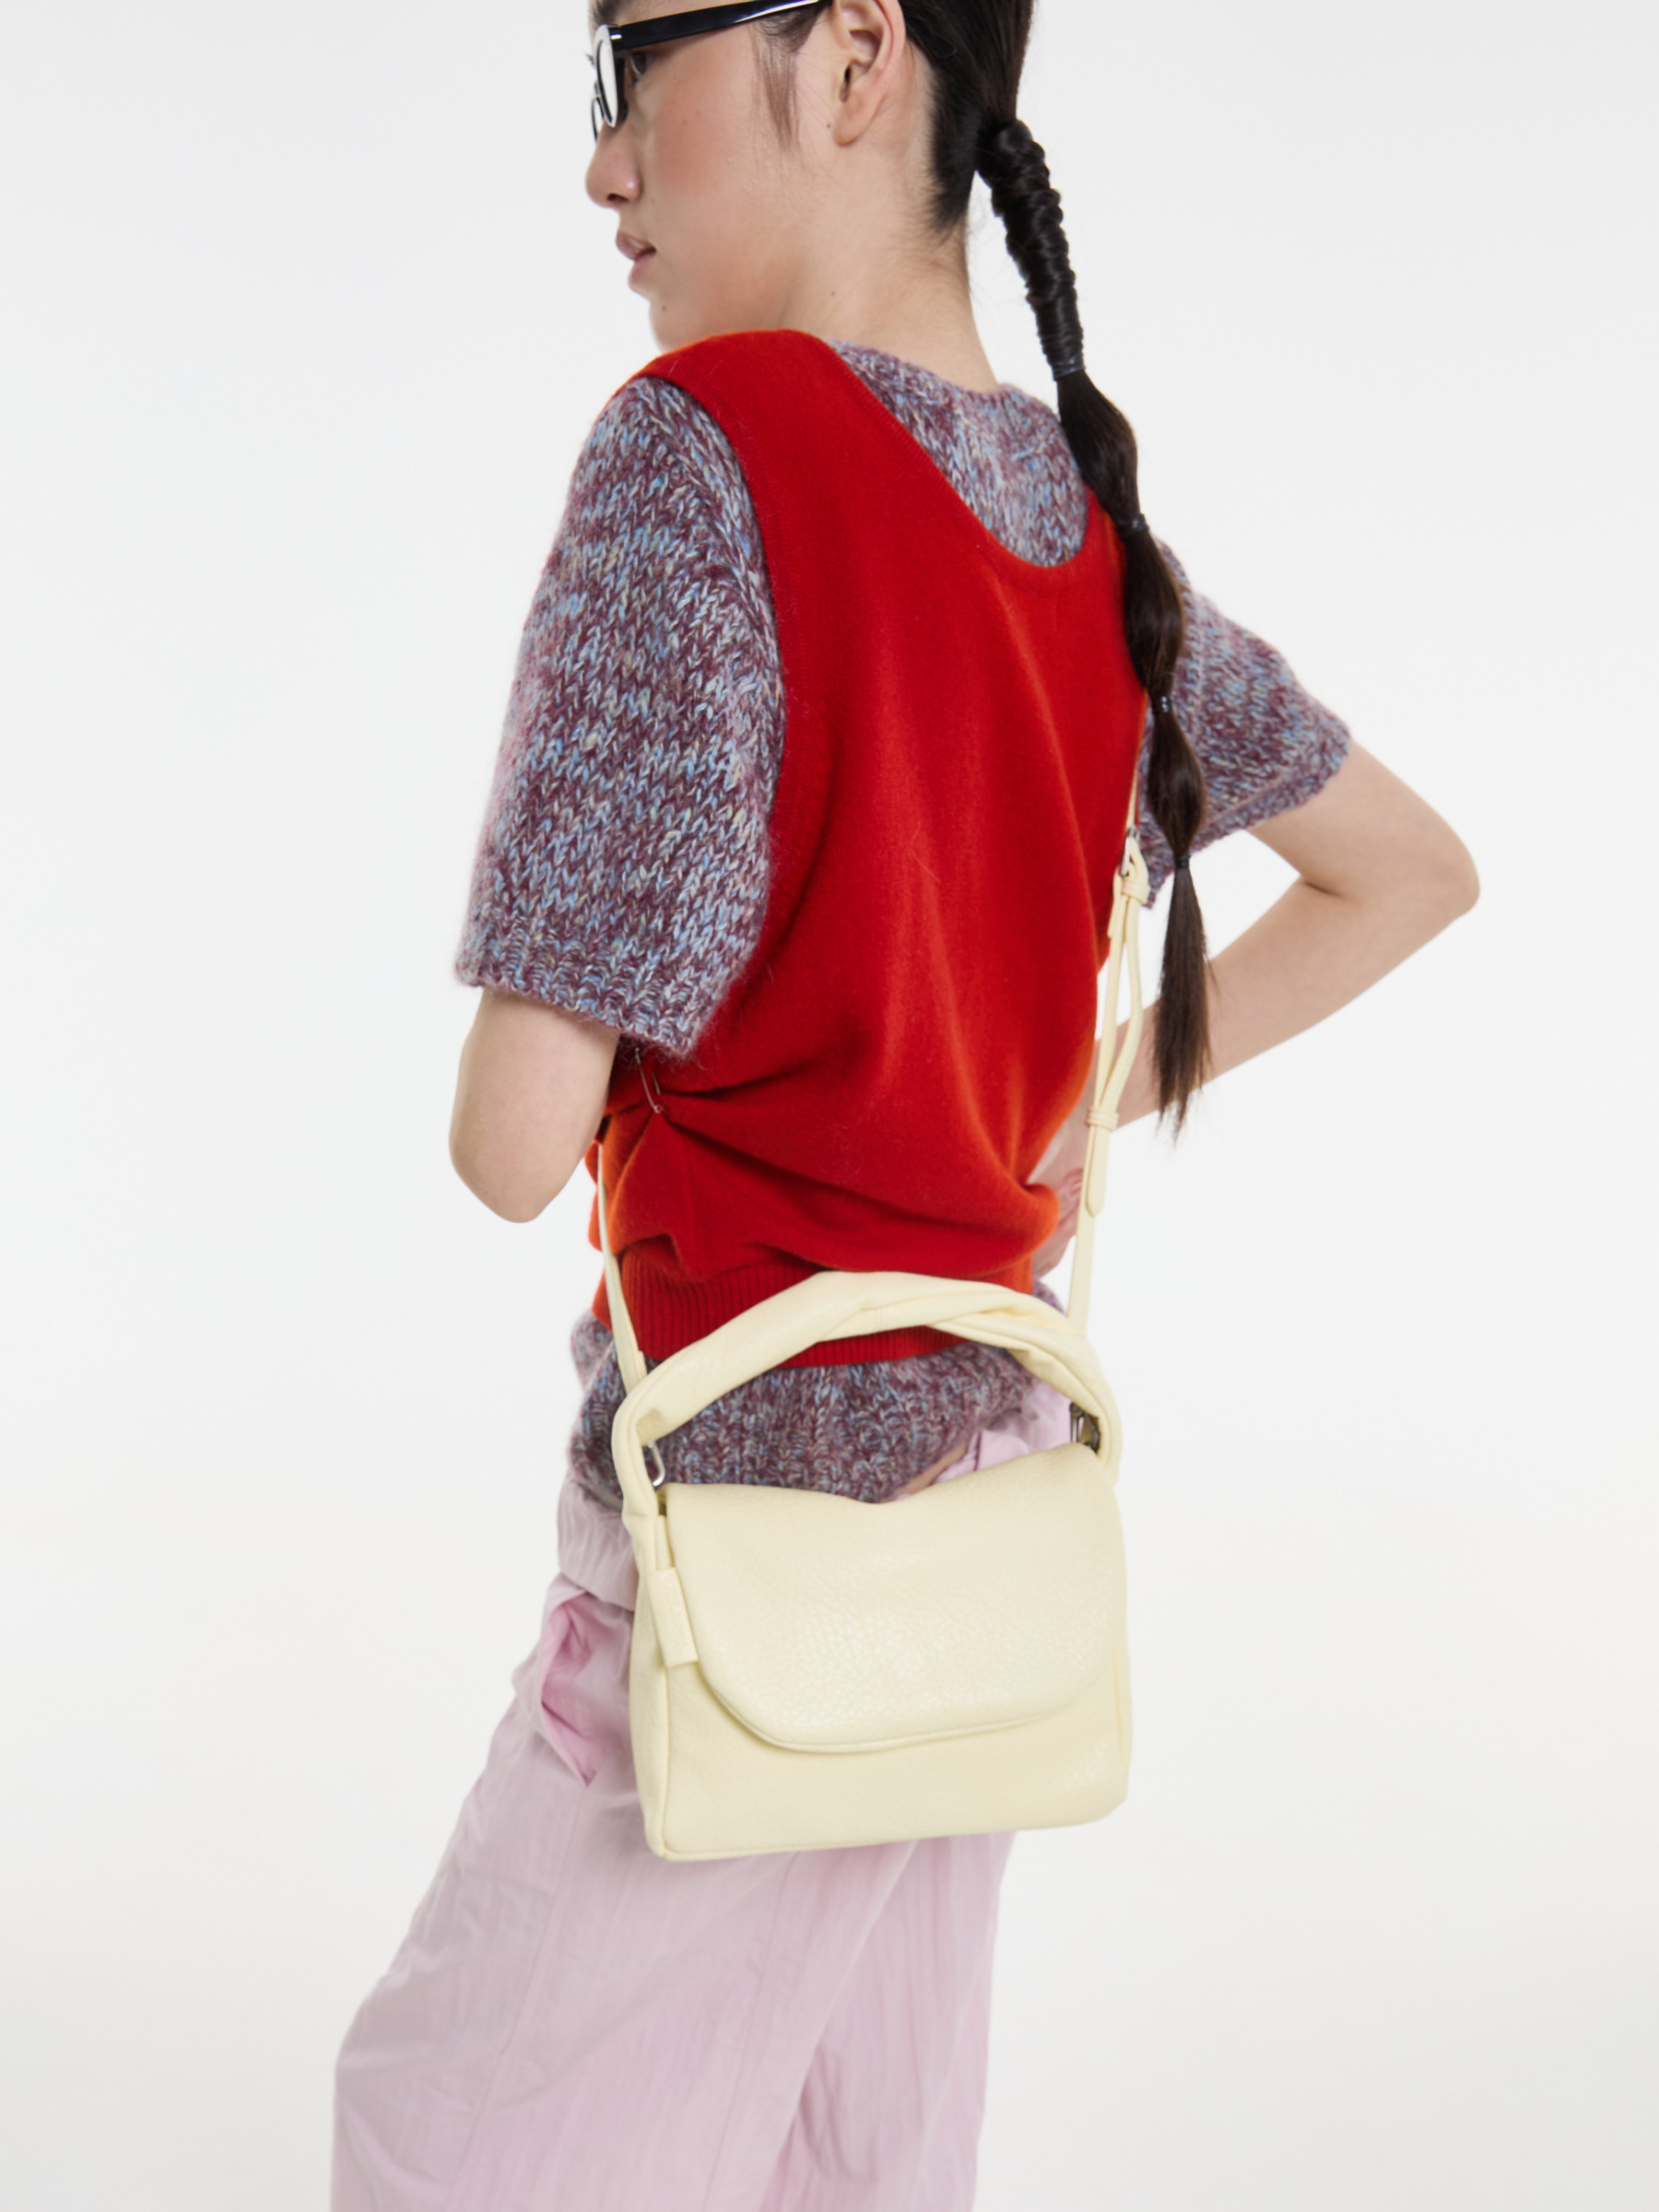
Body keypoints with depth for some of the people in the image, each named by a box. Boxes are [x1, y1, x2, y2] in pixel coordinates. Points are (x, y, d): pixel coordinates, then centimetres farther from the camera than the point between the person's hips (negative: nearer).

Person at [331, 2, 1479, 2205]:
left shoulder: (702, 445, -19)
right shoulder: (1088, 514, 4)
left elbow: (519, 1140, -22)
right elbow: (1412, 869, 18)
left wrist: (531, 1095, 2)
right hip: (993, 1452, 8)